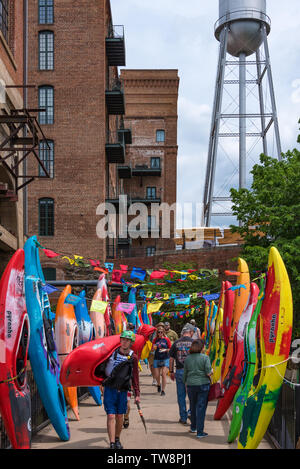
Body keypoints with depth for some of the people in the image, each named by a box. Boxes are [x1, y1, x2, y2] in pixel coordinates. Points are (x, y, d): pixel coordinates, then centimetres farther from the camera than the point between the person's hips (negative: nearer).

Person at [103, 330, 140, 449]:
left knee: (120, 417, 9)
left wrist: (137, 394, 6)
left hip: (122, 390, 1)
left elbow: (135, 376, 7)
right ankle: (112, 444, -11)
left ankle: (117, 439, 29)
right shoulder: (112, 352, 0)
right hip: (110, 389, -1)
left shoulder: (133, 357, 1)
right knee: (111, 416, -9)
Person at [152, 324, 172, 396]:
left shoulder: (166, 339, 0)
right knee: (156, 375, 2)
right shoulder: (155, 339, 6)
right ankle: (159, 385, 34)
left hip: (165, 359, -2)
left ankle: (163, 390, -3)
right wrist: (154, 348, -10)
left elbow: (170, 349, 3)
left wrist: (165, 350, -14)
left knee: (164, 374, -11)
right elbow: (152, 349, 11)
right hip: (156, 359, 3)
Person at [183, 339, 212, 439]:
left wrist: (186, 383, 22)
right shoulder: (205, 357, -8)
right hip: (203, 385, -3)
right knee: (201, 407, 0)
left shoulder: (187, 358, 3)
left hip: (191, 385, 3)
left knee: (193, 406, 19)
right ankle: (200, 432, -1)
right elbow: (208, 373, -13)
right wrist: (211, 371, 8)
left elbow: (185, 374, 8)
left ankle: (193, 427, 33)